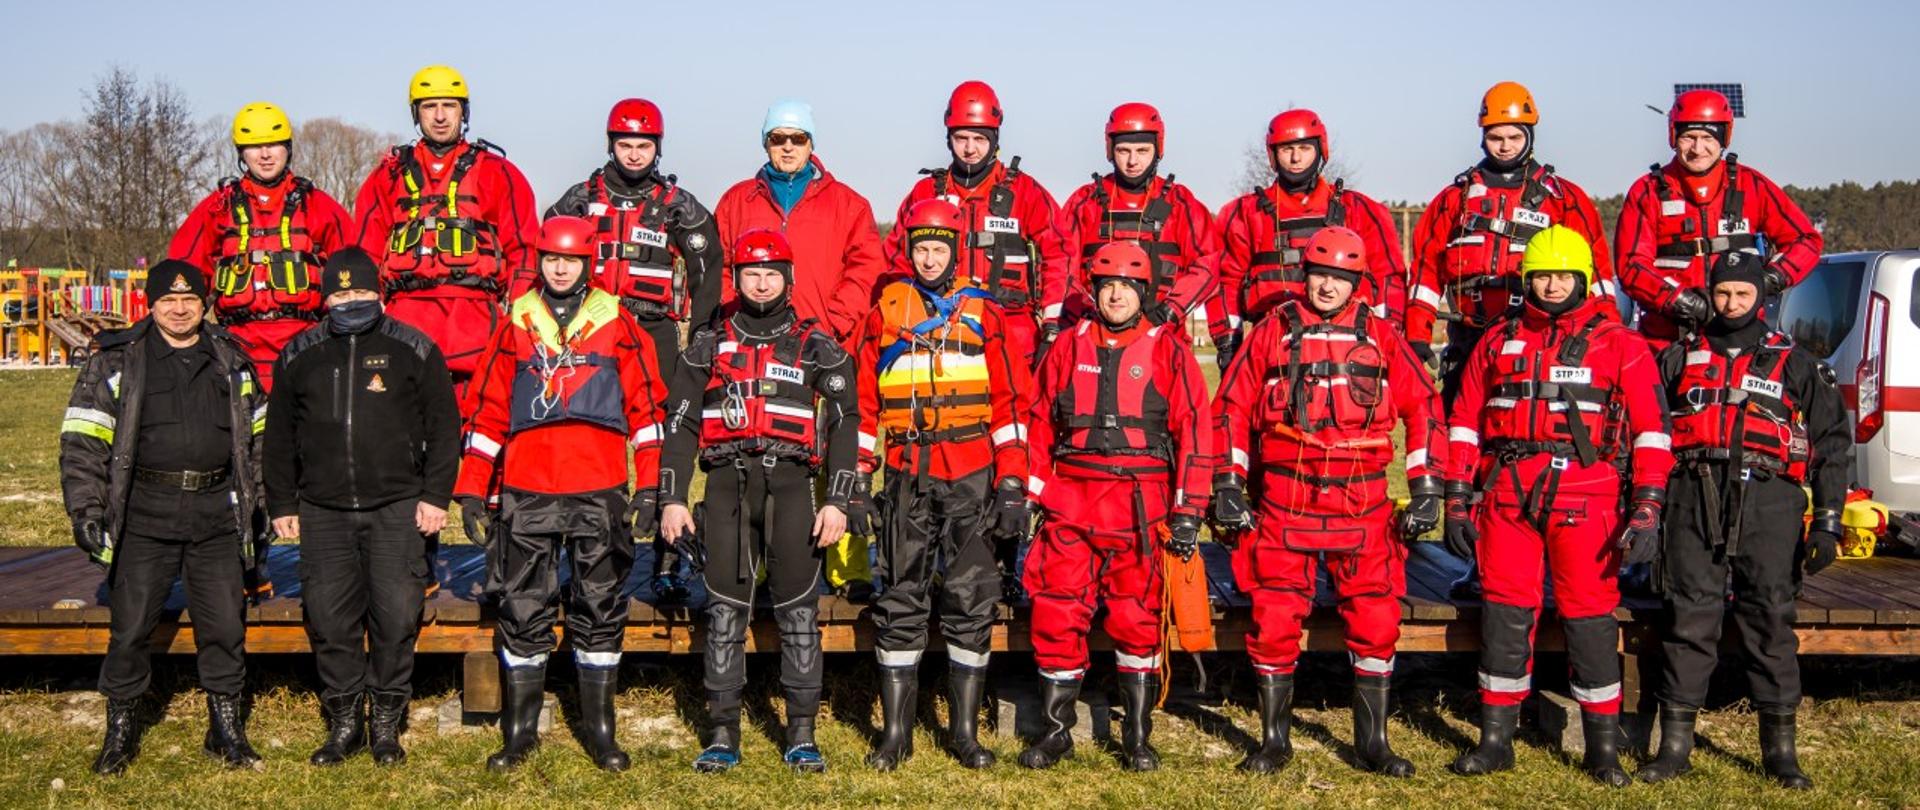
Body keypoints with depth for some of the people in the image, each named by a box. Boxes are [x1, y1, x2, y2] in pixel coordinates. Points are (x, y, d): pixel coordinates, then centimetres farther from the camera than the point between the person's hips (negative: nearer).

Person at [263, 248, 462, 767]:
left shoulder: (413, 349, 3)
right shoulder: (299, 356, 11)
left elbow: (443, 427, 4)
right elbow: (279, 437, 17)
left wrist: (435, 495, -2)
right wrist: (282, 504, 12)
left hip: (396, 509, -2)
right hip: (323, 511, 3)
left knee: (396, 616, -3)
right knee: (329, 618, 2)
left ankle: (386, 723, 10)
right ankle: (344, 721, 15)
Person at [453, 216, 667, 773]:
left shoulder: (616, 322, 6)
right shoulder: (516, 322, 10)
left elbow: (645, 403, 4)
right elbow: (488, 406, 12)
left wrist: (649, 486, -2)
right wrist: (473, 488, 7)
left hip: (599, 491, -1)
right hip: (525, 491, 1)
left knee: (599, 607, 5)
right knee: (523, 608, 5)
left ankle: (599, 729, 15)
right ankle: (519, 731, 16)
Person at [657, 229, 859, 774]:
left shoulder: (816, 347, 10)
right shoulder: (709, 345, 14)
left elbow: (844, 425, 6)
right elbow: (680, 425, 12)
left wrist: (838, 501, -3)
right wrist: (672, 499, 4)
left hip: (790, 483, -1)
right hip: (727, 483, 1)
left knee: (798, 608, -2)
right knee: (725, 609, 1)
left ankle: (802, 733, 6)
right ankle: (723, 733, 8)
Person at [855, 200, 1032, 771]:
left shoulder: (984, 313, 7)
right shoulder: (883, 313, 10)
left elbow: (1010, 402, 4)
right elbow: (863, 403, 10)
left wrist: (1012, 484, -2)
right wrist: (856, 481, 4)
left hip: (972, 478, 0)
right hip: (906, 478, 1)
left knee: (971, 602, 0)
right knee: (901, 602, 3)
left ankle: (965, 732, 11)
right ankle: (896, 731, 11)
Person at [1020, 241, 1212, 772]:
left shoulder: (1168, 350, 3)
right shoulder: (1069, 347, 10)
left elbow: (1194, 430, 0)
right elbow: (1039, 425, 14)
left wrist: (1187, 511, -5)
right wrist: (1030, 494, 8)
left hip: (1140, 507, -2)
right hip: (1070, 504, 2)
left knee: (1137, 621, 2)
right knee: (1057, 616, 1)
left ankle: (1138, 736, 16)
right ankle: (1056, 730, 14)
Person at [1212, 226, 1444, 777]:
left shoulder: (1381, 336, 8)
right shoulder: (1274, 330, 6)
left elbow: (1423, 407, 9)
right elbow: (1232, 405, 7)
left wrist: (1425, 490, 4)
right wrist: (1228, 485, 1)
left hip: (1362, 504, 1)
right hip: (1283, 502, -1)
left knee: (1376, 621, 2)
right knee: (1274, 621, 1)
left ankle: (1372, 742, 18)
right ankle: (1274, 740, 16)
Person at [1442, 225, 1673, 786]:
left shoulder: (1619, 346, 4)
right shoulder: (1498, 342, 13)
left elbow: (1651, 430, 0)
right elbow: (1464, 423, 13)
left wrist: (1647, 510, -7)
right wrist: (1457, 500, 7)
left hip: (1584, 498, -2)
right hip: (1507, 497, 3)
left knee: (1590, 617, 0)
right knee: (1504, 614, 5)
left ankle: (1604, 746, 12)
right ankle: (1495, 739, 15)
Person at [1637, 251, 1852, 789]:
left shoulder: (1795, 364, 15)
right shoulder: (1681, 359, 18)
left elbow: (1832, 444, 12)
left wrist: (1827, 521, 2)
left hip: (1768, 502, -1)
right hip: (1694, 501, 1)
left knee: (1771, 620, 1)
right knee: (1689, 619, -1)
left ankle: (1779, 749, 10)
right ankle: (1675, 745, 5)